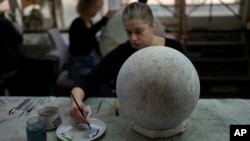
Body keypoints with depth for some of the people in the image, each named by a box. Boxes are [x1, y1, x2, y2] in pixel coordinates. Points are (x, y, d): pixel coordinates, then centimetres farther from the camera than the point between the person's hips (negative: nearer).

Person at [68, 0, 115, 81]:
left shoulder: (90, 22, 8)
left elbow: (95, 44, 16)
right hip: (77, 65, -8)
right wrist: (105, 18, -36)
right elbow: (87, 34, -39)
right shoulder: (77, 24, -15)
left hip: (90, 61, 8)